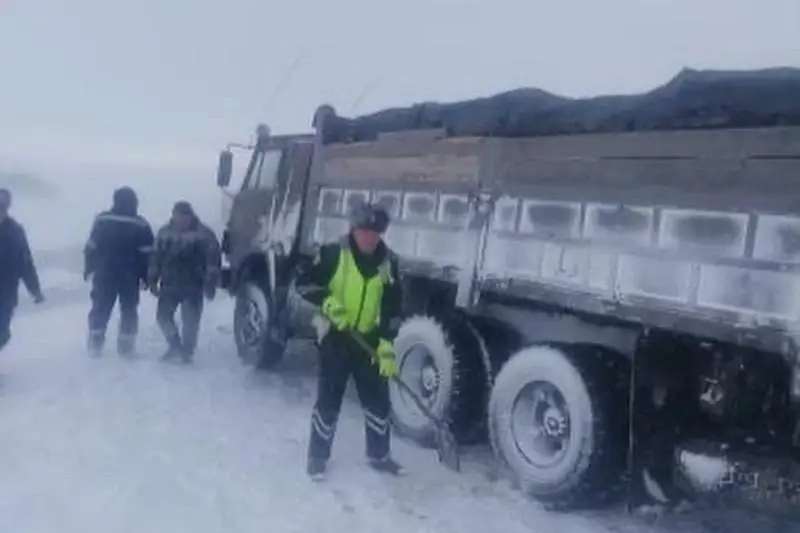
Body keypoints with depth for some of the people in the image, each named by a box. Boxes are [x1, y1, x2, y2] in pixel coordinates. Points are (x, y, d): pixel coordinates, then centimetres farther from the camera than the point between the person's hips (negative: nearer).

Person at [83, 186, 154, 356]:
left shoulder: (102, 220, -2)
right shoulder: (141, 225, -5)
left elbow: (91, 247, 0)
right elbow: (146, 254, -6)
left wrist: (88, 269, 8)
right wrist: (145, 276, 0)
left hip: (104, 273, 1)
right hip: (130, 276, -1)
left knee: (100, 307, 12)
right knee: (129, 309, 10)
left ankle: (95, 343, 10)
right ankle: (126, 345, 10)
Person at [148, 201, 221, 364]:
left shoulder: (204, 234, -8)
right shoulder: (165, 232, 4)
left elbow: (213, 260, -8)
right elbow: (156, 258, 9)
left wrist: (210, 285, -13)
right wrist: (153, 281, 6)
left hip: (193, 286, -4)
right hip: (169, 284, 4)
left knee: (190, 320, -2)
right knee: (163, 315, 2)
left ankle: (186, 352, 11)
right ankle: (175, 346, 16)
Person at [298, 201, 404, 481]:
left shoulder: (389, 262, -2)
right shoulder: (333, 253, -11)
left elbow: (393, 307, 0)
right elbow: (304, 282, -5)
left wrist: (387, 344, -9)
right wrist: (327, 302, -21)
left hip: (369, 340, 4)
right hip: (335, 336, -3)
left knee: (378, 398, 9)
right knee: (329, 399, 1)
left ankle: (379, 454, 26)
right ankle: (317, 456, 16)